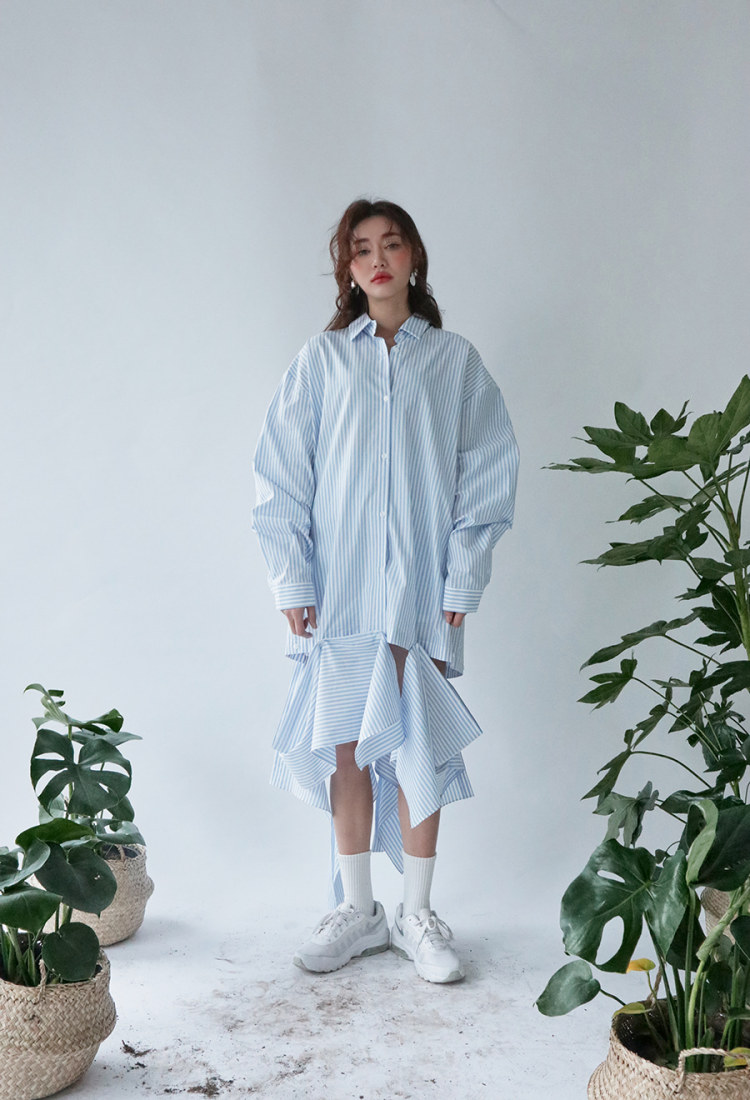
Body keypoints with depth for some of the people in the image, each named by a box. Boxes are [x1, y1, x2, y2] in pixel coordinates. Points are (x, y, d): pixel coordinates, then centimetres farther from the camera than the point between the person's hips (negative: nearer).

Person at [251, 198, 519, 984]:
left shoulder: (456, 361, 5)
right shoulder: (321, 360, 5)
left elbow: (486, 477, 3)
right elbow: (280, 476, 3)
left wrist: (461, 583, -4)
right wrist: (292, 581, -4)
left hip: (421, 591, 0)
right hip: (339, 591, 1)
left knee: (418, 749, 3)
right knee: (346, 746, 5)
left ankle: (416, 915, 18)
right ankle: (355, 910, 21)